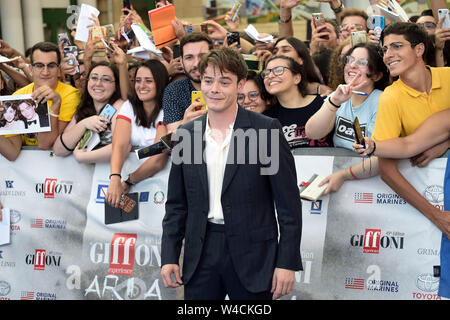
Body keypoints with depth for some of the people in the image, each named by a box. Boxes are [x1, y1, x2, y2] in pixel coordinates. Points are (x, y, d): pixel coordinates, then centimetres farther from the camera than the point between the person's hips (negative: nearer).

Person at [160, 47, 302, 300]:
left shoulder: (266, 130, -6)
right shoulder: (186, 134, 6)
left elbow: (288, 202, -6)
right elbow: (176, 204, 11)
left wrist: (287, 262, -10)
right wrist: (169, 257, 4)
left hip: (251, 257, -3)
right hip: (201, 255, 3)